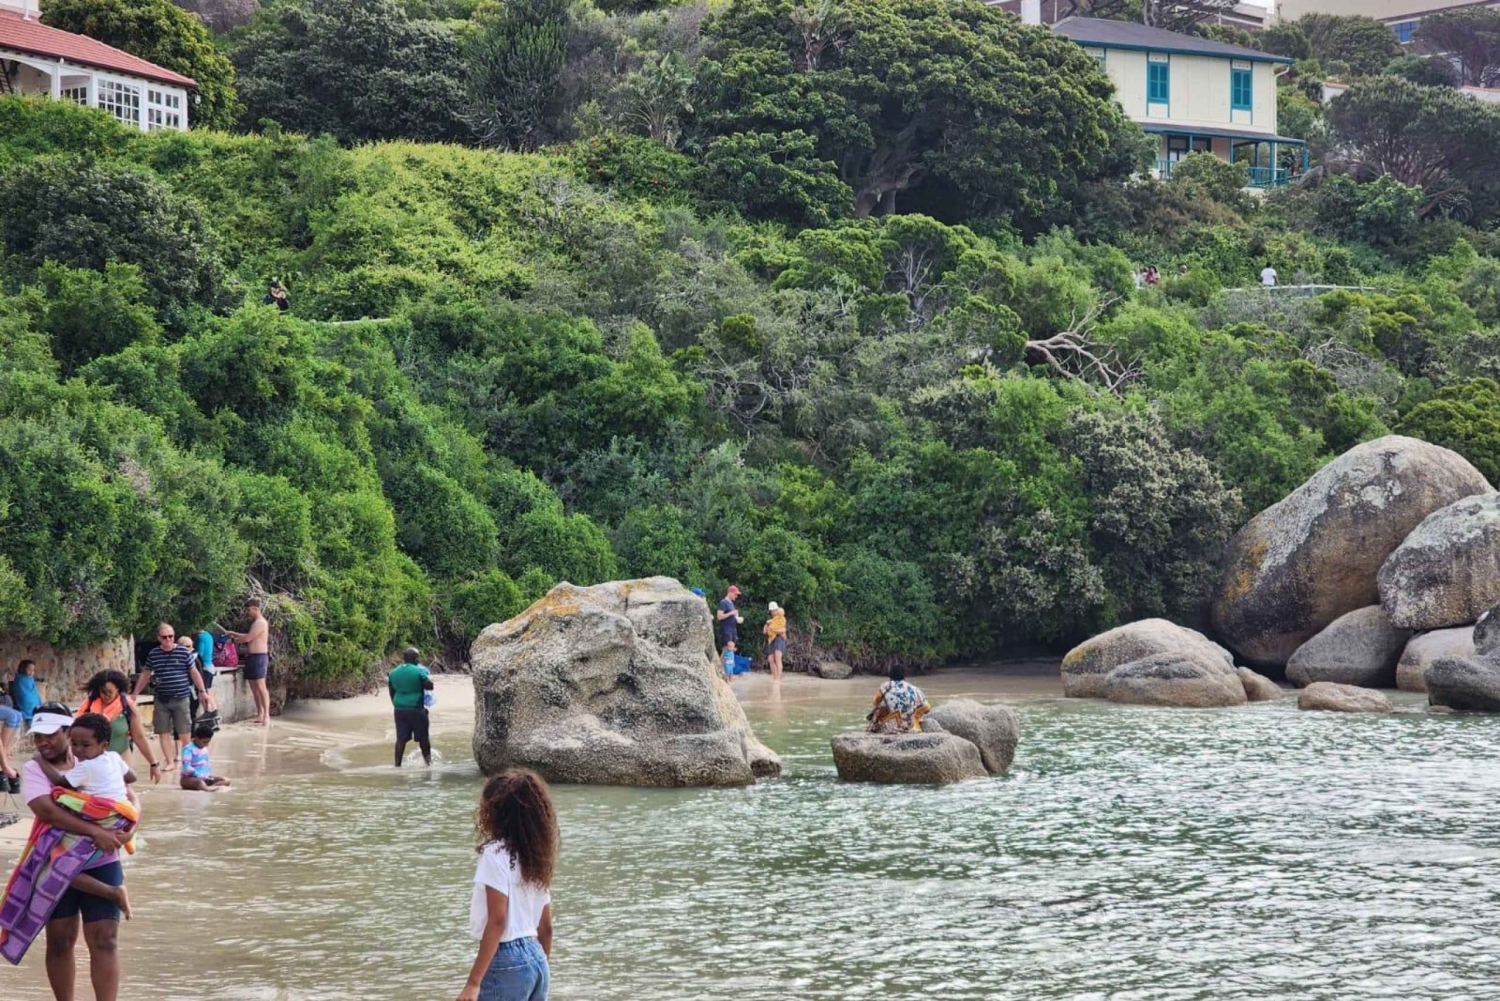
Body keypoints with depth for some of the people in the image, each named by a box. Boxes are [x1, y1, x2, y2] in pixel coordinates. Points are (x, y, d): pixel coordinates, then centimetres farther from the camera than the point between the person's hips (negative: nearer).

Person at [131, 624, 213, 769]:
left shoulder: (184, 652, -2)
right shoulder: (153, 654, 5)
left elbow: (194, 673, 6)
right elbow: (145, 675, 14)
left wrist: (202, 691, 4)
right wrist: (135, 694, 15)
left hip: (181, 698, -2)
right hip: (161, 700, 2)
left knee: (184, 732, 0)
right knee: (163, 733, 1)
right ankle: (170, 761, 9)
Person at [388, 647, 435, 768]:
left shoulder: (393, 673, 6)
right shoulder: (419, 671, -12)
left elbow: (392, 692, 14)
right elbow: (429, 686, -7)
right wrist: (429, 678, 12)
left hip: (399, 710, 5)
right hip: (416, 709, -5)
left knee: (401, 739, 7)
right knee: (422, 737, 9)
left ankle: (397, 764, 5)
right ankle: (428, 760, 19)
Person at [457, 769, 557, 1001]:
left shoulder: (495, 853, -12)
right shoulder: (535, 856, 12)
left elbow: (497, 921, -18)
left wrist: (473, 982, -19)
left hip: (506, 963, -8)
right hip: (535, 959, 8)